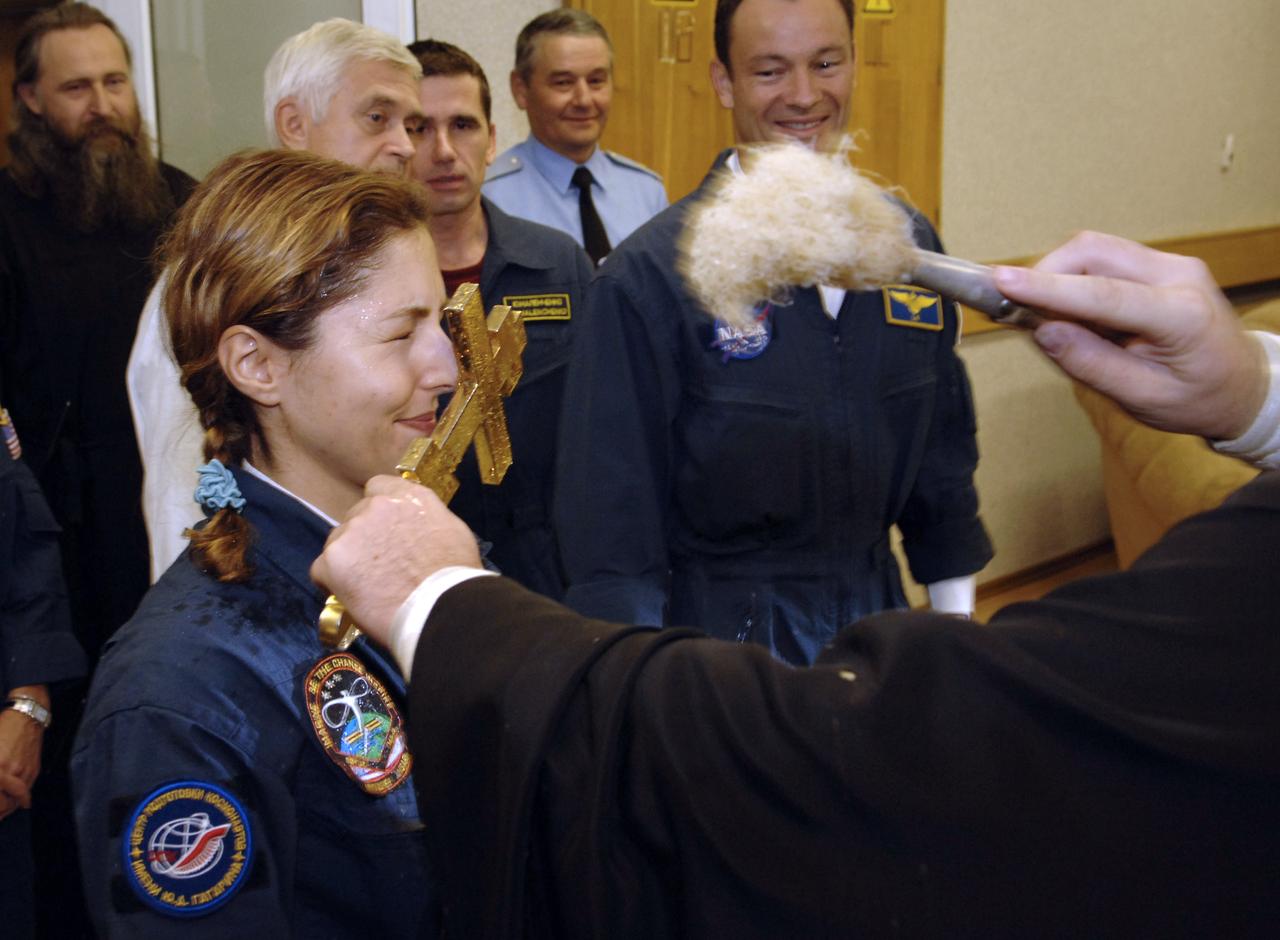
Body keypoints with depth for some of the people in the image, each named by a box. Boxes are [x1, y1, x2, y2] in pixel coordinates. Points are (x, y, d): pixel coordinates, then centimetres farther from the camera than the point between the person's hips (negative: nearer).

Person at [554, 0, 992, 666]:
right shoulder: (647, 277, -16)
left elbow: (942, 445, 9)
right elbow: (612, 511, -13)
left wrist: (955, 612, 11)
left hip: (876, 610, 5)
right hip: (724, 634, -5)